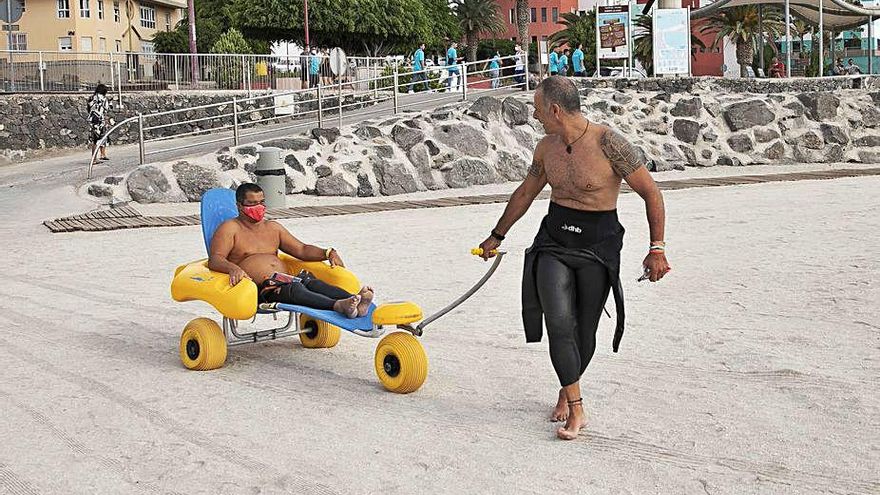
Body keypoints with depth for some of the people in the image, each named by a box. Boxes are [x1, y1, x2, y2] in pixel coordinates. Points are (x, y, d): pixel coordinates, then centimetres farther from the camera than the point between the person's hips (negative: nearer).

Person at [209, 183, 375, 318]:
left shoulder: (273, 227, 28)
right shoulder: (230, 228, 9)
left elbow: (301, 250, 25)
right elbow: (214, 260, -5)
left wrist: (328, 253, 6)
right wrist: (232, 268, -29)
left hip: (285, 280, 5)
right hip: (261, 288, -5)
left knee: (312, 282, -29)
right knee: (293, 288, -36)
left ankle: (355, 304, -56)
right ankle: (338, 306, -63)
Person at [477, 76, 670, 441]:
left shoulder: (609, 144, -16)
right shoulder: (547, 147, 3)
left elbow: (651, 194, -9)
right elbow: (525, 193, 20)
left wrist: (656, 249, -13)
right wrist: (497, 236, 28)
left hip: (597, 246, -4)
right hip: (553, 240, 4)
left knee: (585, 330, 5)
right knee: (559, 323, -12)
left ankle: (567, 390, 32)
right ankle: (576, 409, -4)